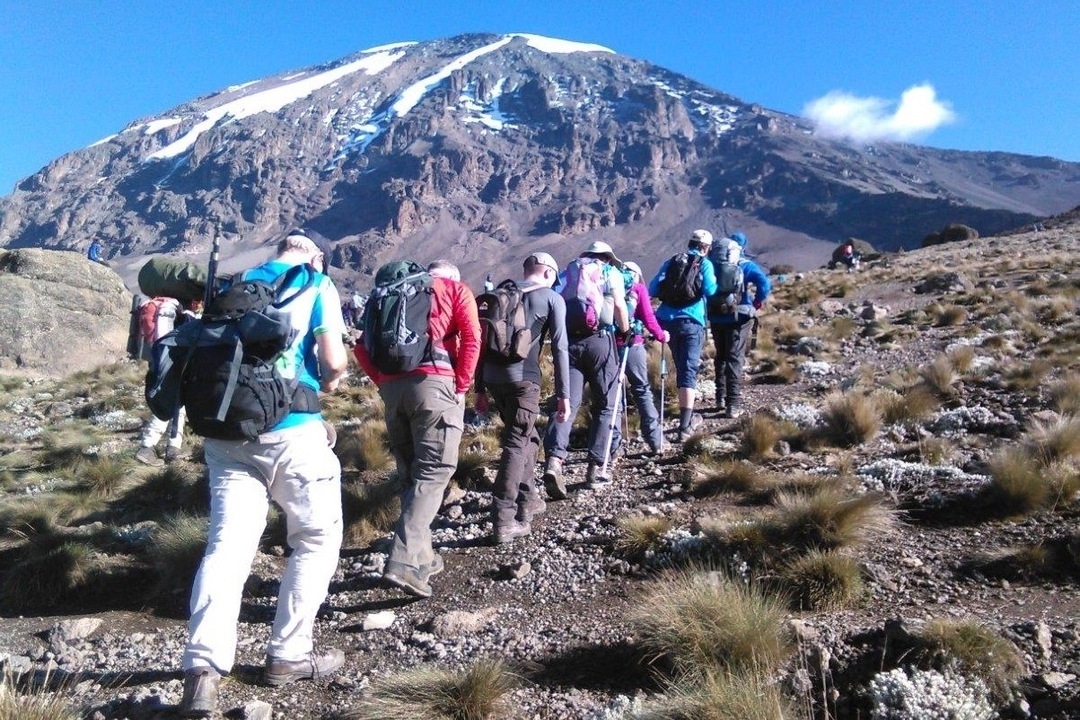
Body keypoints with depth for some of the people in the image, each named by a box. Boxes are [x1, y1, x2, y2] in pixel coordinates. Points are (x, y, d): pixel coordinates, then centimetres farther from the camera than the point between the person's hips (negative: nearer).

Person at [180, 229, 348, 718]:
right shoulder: (317, 285, -1)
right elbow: (334, 361, -9)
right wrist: (329, 381, 12)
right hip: (291, 431, -5)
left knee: (227, 545, 4)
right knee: (317, 540, 11)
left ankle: (202, 667, -6)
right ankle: (289, 655, 16)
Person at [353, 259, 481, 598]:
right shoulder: (456, 288, 14)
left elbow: (362, 347, 16)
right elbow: (471, 338, -4)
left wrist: (384, 382, 14)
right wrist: (461, 386, -1)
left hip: (394, 386, 5)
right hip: (435, 382, -5)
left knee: (410, 473, 14)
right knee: (434, 471, -4)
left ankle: (422, 557, 21)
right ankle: (404, 560, -16)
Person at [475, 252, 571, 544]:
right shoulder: (552, 298, 5)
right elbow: (559, 349, -2)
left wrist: (480, 389, 19)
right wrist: (563, 394, -1)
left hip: (493, 377, 6)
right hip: (522, 378, -6)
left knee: (527, 436, 23)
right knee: (516, 444, -2)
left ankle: (527, 499, 31)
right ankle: (503, 521, -6)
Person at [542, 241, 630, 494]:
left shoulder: (570, 270, 21)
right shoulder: (611, 272, 12)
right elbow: (619, 305, 0)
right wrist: (625, 331, 14)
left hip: (568, 341, 3)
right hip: (600, 340, -3)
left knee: (567, 403, 0)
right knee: (605, 406, 8)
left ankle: (554, 460, -20)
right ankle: (595, 467, 5)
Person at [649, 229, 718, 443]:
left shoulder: (671, 262, 13)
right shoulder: (705, 263, 3)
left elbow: (653, 289, 5)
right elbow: (710, 290, -13)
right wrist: (715, 284, 9)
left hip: (667, 321, 5)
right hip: (691, 322, -4)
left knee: (681, 368, 20)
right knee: (689, 371, -5)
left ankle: (689, 417, 35)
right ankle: (684, 428, -12)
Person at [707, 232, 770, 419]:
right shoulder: (746, 265, -4)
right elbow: (764, 283, -18)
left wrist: (708, 306, 11)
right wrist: (757, 305, -7)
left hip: (716, 317, 4)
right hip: (738, 318, -3)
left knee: (720, 357, 19)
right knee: (735, 359, -2)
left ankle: (720, 398, 22)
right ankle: (732, 405, -7)